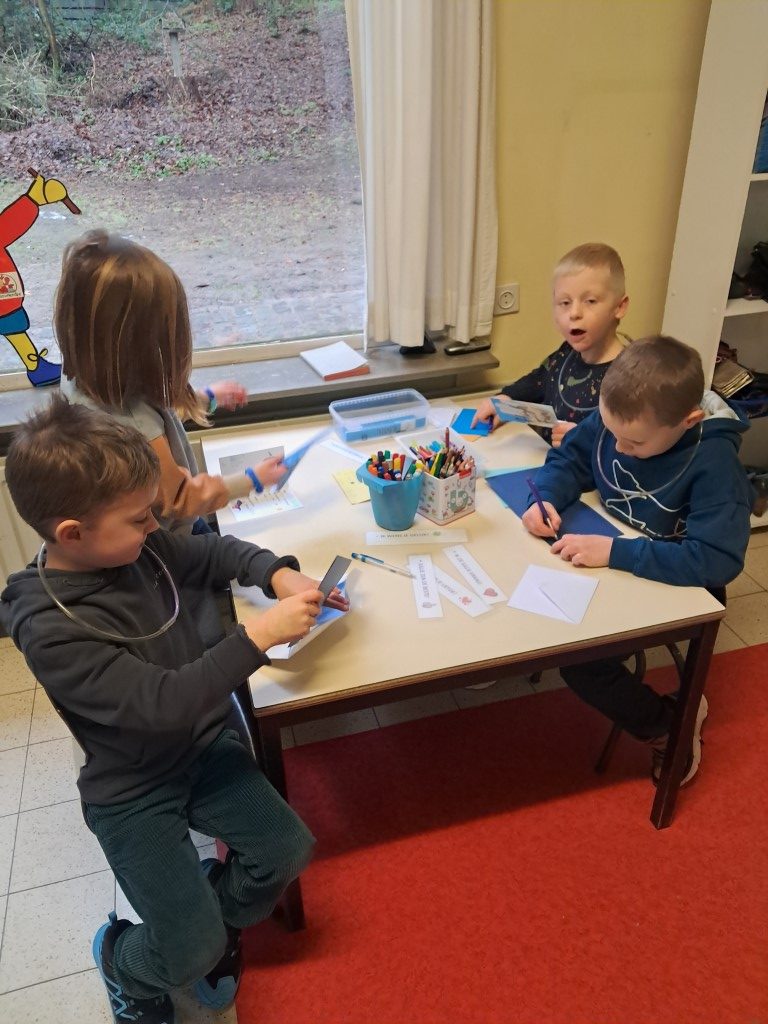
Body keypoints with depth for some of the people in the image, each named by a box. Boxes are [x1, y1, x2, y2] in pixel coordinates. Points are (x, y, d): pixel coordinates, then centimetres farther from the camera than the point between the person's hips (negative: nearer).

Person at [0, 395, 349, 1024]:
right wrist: (257, 636, -34)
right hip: (132, 793, -5)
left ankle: (214, 920, 23)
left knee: (288, 850, -9)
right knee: (191, 950, -10)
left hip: (206, 748, 5)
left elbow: (218, 552, 7)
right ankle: (125, 961, 27)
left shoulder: (140, 547, -11)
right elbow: (164, 704, -33)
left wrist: (278, 573, -12)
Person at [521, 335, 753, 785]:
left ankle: (671, 722, 3)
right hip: (610, 558, 6)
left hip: (670, 581, -6)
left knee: (578, 656, -20)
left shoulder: (713, 462, -29)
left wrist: (616, 553, -38)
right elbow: (570, 458, 2)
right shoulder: (615, 420, -14)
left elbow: (718, 559, -37)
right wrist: (546, 499, -20)